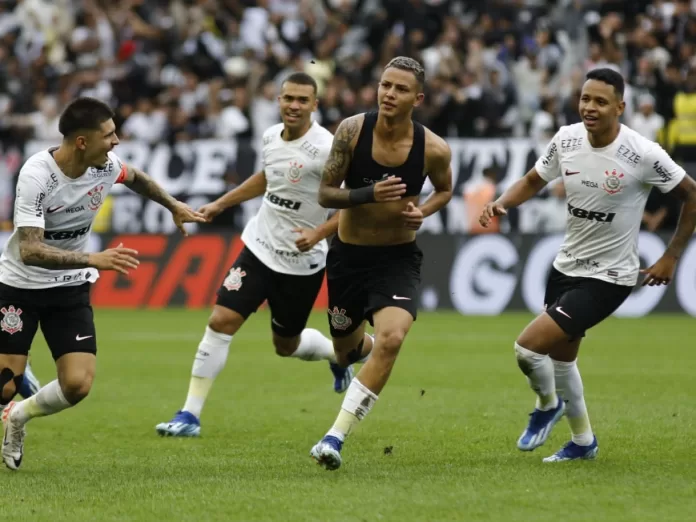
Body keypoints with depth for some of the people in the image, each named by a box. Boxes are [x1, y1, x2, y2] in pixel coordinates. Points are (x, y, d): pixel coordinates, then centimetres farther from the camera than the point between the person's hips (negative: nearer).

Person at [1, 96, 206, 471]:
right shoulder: (37, 175, -27)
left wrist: (174, 206, 26)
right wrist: (93, 260, -45)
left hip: (71, 288, 5)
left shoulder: (107, 165, -9)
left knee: (77, 385, -10)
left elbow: (134, 177, 18)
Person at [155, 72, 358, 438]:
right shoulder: (271, 136, 1)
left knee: (286, 346, 12)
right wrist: (220, 205, 24)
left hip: (301, 263, -5)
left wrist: (319, 233, -30)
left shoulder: (325, 149, -20)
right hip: (260, 247, 5)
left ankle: (338, 354, 47)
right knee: (221, 321, -9)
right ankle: (190, 415, -5)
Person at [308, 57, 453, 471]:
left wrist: (422, 212, -12)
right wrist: (369, 195, -28)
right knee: (347, 349, 17)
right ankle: (359, 347, 59)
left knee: (391, 338, -27)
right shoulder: (352, 130, -14)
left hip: (398, 259, -2)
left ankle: (337, 436, -23)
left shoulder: (434, 149, -13)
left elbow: (445, 190, 10)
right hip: (348, 254, 2)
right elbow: (325, 193, -10)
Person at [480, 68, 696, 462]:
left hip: (609, 277, -6)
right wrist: (501, 203, -10)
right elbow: (533, 181, 11)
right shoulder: (567, 140, -7)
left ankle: (548, 405, 18)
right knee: (561, 357, 21)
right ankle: (584, 441, 43)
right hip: (567, 266, 6)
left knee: (528, 346, -15)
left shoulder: (644, 154, -22)